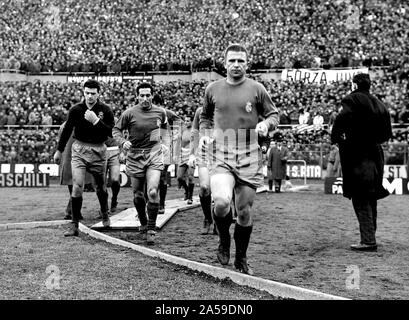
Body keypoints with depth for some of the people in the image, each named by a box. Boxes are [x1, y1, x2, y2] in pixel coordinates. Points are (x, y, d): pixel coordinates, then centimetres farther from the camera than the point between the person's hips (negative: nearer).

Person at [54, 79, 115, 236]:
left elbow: (112, 133, -10)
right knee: (77, 187, -10)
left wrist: (96, 121, -21)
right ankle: (74, 225, -5)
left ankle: (105, 215, 38)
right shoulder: (76, 109, -1)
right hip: (79, 150, 0)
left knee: (101, 187, 12)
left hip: (98, 151, 0)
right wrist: (59, 150, 13)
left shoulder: (105, 110, -4)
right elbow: (67, 129, 9)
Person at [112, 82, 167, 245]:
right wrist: (123, 142, -16)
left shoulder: (160, 112, 2)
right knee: (138, 196, 7)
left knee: (153, 192, -16)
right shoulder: (129, 113, -6)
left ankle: (151, 229, -4)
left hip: (154, 155, 0)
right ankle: (143, 224, 32)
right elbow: (116, 129, 1)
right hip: (135, 156, 0)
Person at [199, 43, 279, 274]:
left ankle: (241, 258, 28)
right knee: (222, 202, -23)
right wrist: (205, 133, 5)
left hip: (249, 161, 0)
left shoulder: (256, 89, 3)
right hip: (221, 158, 0)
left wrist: (266, 124, -11)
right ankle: (224, 240, 10)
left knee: (244, 212, 6)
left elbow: (274, 114, 11)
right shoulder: (213, 89, 8)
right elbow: (205, 116, 23)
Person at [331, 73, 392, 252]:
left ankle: (368, 241, -9)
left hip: (356, 155, -7)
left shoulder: (352, 100, -7)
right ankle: (370, 237, 22)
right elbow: (387, 134, 13)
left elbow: (341, 121, -21)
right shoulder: (379, 104, 14)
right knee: (371, 199, 14)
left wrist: (336, 139, -6)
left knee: (360, 200, -6)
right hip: (375, 155, 7)